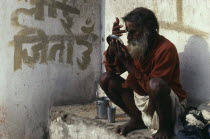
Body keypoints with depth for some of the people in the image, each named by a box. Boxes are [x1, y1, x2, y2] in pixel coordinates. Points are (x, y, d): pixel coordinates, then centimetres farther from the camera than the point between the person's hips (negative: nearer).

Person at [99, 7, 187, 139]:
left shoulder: (166, 49, -23)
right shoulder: (135, 45, -1)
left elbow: (151, 86, -27)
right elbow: (111, 70, 1)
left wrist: (129, 65, -28)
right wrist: (112, 44, -14)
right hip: (142, 99, 7)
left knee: (155, 84, -40)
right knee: (106, 79, -2)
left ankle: (166, 127, -12)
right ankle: (137, 119, 8)